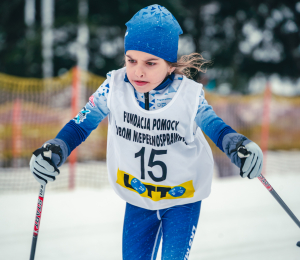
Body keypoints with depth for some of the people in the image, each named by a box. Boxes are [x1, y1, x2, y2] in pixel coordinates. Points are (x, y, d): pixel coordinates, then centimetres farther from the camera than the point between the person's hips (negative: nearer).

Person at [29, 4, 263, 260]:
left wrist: (238, 146, -31)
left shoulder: (189, 95, -22)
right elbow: (82, 123, -7)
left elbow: (212, 124, -10)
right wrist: (56, 149, -24)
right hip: (137, 200, 2)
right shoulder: (115, 87, -17)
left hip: (183, 199, -2)